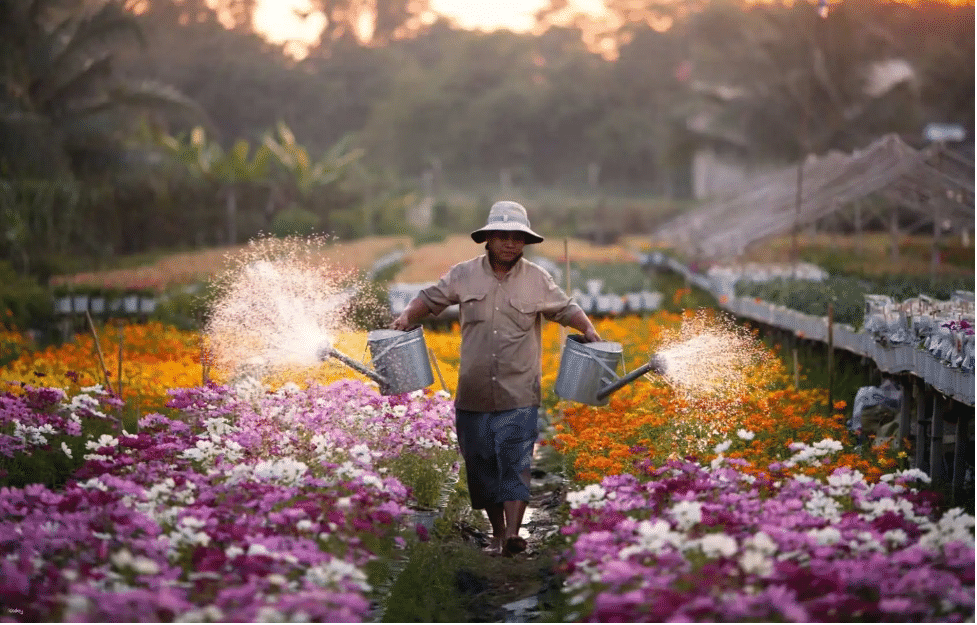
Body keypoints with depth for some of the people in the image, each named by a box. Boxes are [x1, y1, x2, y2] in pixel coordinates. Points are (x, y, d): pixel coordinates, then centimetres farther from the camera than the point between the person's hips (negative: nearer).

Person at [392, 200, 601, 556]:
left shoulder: (537, 279, 4)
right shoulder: (464, 275, 6)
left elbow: (565, 309, 14)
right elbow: (431, 299, 17)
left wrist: (587, 328, -3)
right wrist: (407, 316, 0)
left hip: (518, 396, -2)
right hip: (473, 394, 2)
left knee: (515, 462, -14)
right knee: (481, 464, 8)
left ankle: (513, 534, -19)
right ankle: (497, 533, 20)